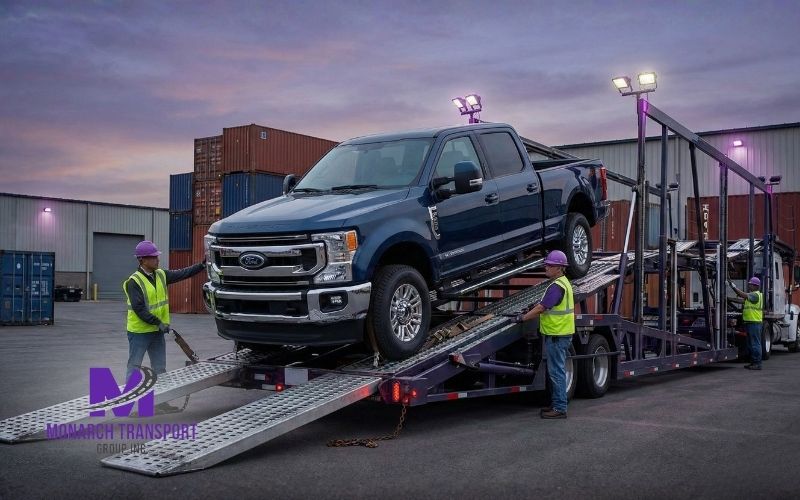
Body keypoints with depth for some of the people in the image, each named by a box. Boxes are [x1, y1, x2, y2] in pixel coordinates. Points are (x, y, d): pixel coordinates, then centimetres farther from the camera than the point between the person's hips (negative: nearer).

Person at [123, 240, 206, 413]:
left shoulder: (161, 275, 4)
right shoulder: (134, 282, -17)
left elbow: (183, 274, 4)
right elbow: (139, 309, -22)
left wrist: (203, 265, -6)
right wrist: (158, 323, -23)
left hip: (157, 331, 7)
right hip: (139, 332, -7)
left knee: (160, 369, 12)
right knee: (134, 368, 2)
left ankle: (160, 402, 20)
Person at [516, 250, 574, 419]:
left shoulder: (557, 286, -18)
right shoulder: (563, 283, 16)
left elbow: (541, 308, -21)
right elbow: (545, 307, 20)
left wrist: (523, 318, -12)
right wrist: (529, 314, 13)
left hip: (557, 335, -11)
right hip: (558, 334, 11)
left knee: (557, 372, -6)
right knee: (556, 371, 15)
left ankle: (560, 408, -2)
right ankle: (557, 405, 23)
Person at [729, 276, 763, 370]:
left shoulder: (756, 295, -12)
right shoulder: (752, 294, 20)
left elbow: (743, 295, -24)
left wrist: (733, 286, -22)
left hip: (755, 322, -10)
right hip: (749, 322, 10)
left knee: (755, 343, -7)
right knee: (751, 344, 13)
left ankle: (757, 363, -5)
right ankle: (753, 362, 19)